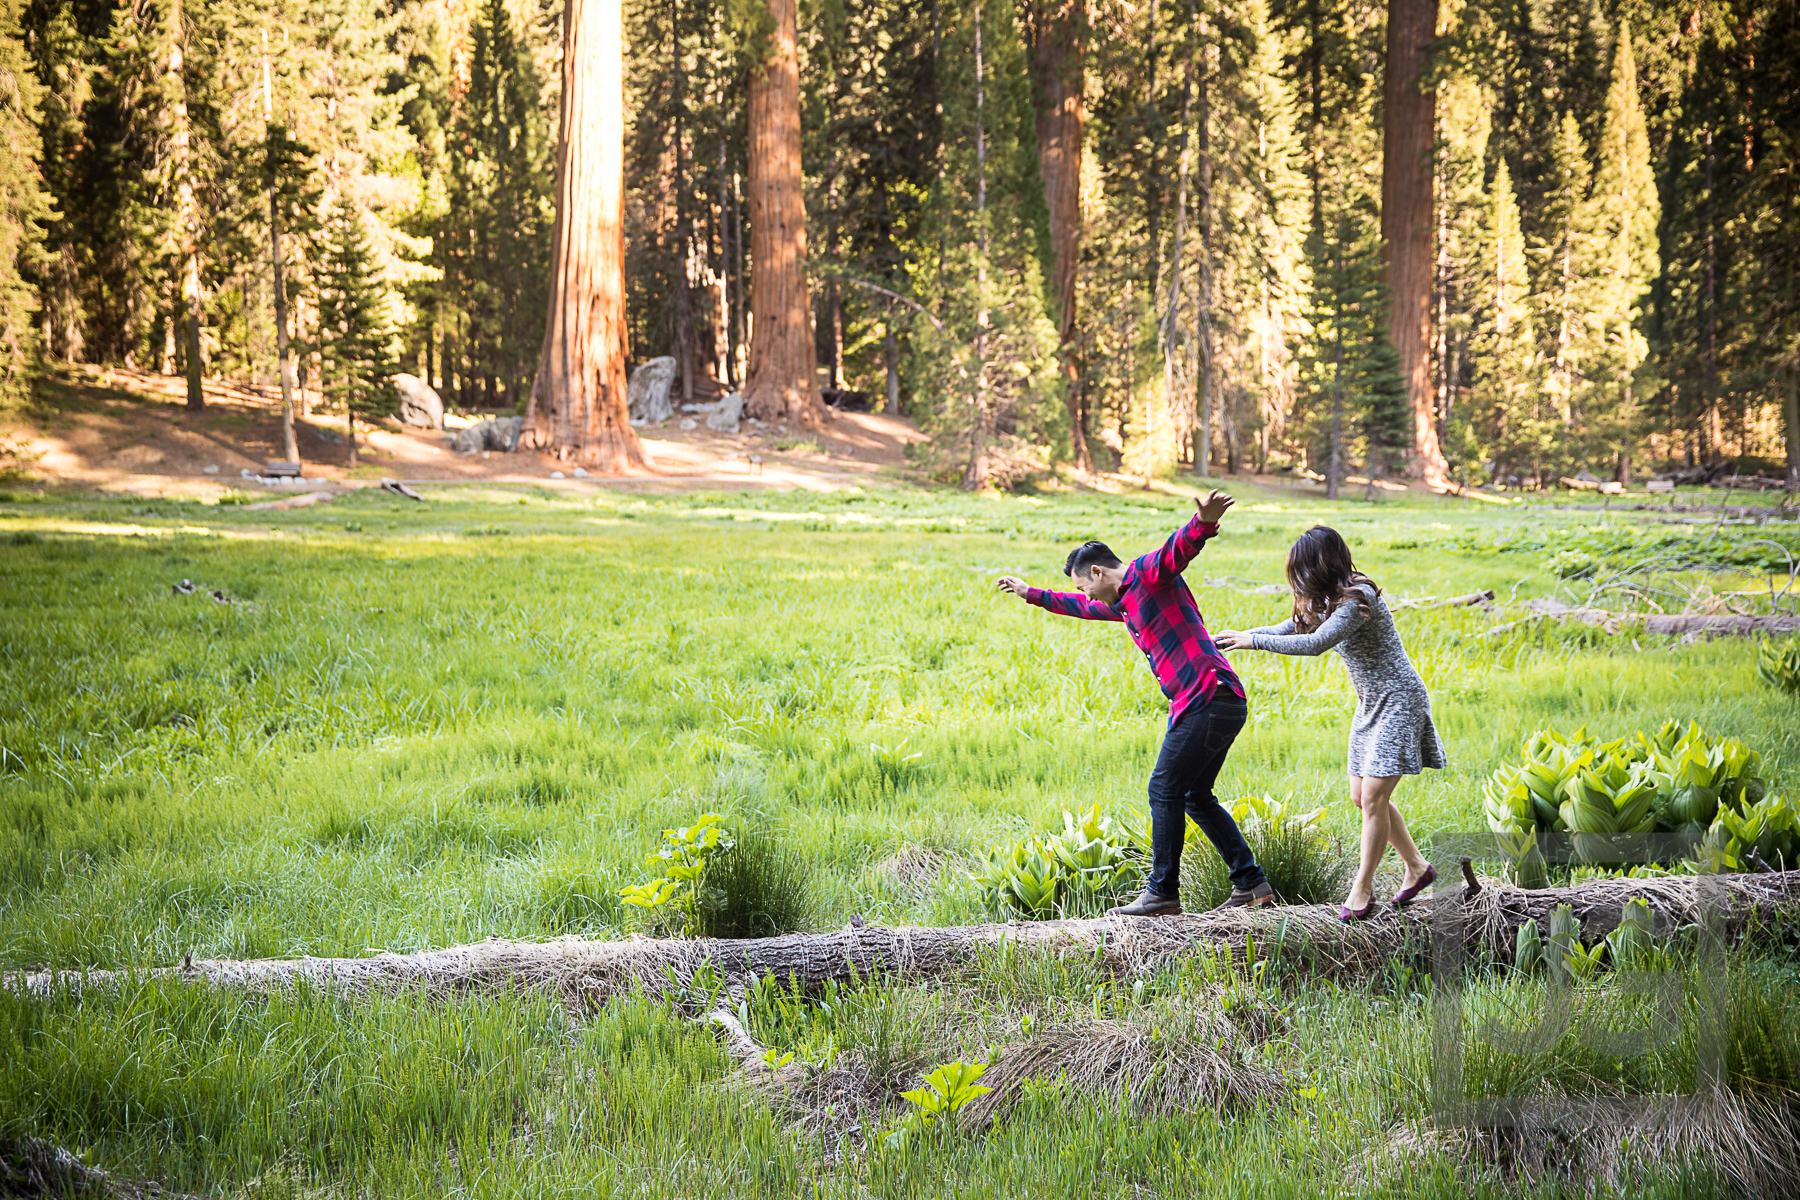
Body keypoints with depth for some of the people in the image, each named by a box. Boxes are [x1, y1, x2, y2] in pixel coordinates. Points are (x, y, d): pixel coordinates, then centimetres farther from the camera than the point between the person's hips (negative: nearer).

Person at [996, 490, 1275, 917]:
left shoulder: (1150, 572, -4)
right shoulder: (1125, 601, 25)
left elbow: (1182, 546, -26)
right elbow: (1085, 608, 46)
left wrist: (1204, 522, -48)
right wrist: (1033, 595, 54)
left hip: (1206, 700, -10)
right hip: (1223, 706, 10)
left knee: (1166, 791, -5)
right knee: (1196, 797, 15)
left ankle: (1162, 893, 0)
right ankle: (1251, 883, 14)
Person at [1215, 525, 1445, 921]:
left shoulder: (1356, 598, -24)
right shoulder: (1327, 599, 7)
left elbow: (1315, 643, -33)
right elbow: (1291, 628, 14)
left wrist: (1254, 640, -27)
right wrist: (1239, 638, 2)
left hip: (1398, 702, -10)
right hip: (1372, 706, 10)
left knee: (1373, 798, -10)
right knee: (1362, 797, 11)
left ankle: (1362, 890, -2)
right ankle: (1417, 867, 25)